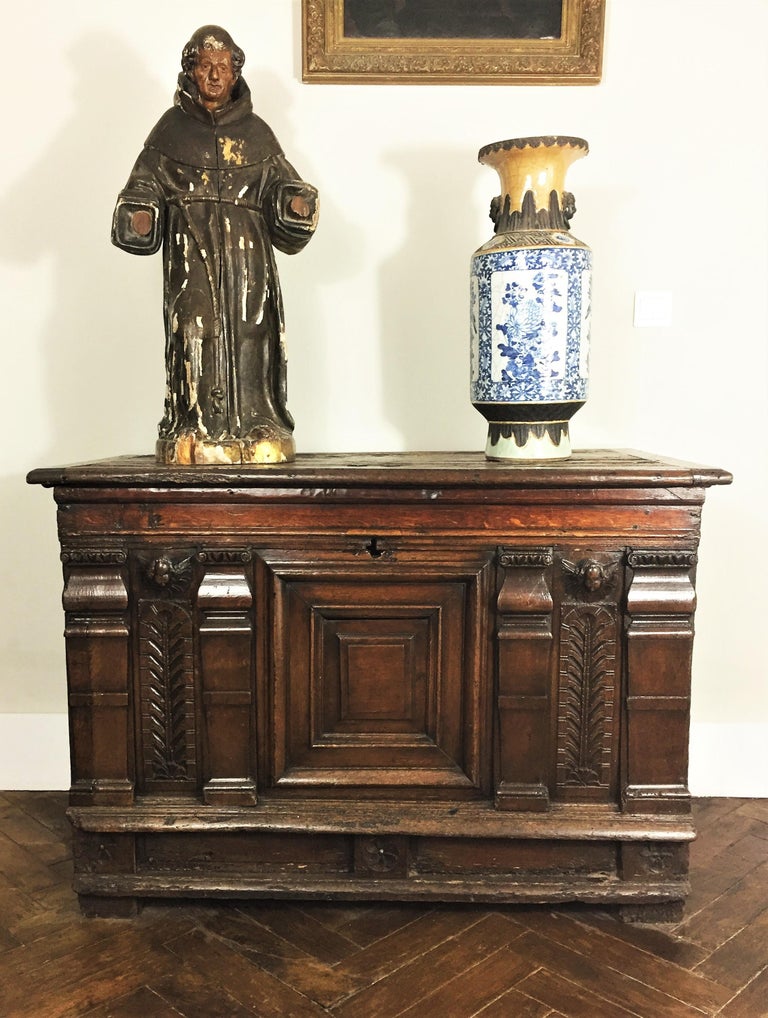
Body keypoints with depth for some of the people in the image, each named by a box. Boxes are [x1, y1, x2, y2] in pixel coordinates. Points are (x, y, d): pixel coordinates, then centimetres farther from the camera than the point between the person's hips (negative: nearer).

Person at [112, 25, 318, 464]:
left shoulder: (256, 132, 17)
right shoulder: (172, 129, 13)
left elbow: (282, 186, 14)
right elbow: (143, 187, 8)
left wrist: (298, 203, -8)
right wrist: (136, 217, -12)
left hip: (248, 259, 1)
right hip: (191, 259, -1)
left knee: (250, 336, -5)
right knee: (194, 335, -8)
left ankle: (258, 434, 0)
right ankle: (195, 437, -4)